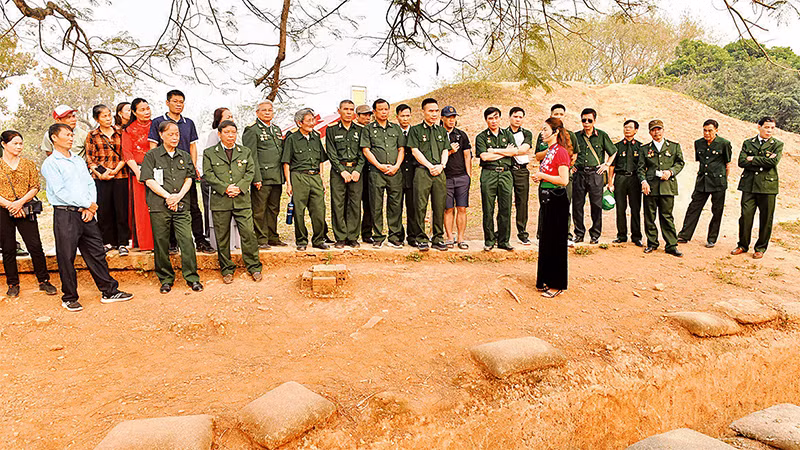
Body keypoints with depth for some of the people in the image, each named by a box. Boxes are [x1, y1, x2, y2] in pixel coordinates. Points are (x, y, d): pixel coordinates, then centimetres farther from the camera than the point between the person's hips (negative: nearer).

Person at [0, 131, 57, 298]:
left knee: (35, 246, -2)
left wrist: (20, 202, -13)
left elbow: (35, 187, 1)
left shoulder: (28, 164, 7)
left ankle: (44, 281, 9)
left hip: (25, 210, 0)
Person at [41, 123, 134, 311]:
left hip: (86, 213, 6)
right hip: (65, 214, -6)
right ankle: (69, 298, 14)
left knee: (97, 253, 9)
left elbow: (90, 184, 13)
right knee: (66, 258, 2)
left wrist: (90, 207, -3)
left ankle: (109, 291, 16)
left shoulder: (79, 160, 16)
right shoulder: (50, 163, -4)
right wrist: (87, 204, -10)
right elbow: (60, 191, -12)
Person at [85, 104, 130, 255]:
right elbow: (89, 158, 5)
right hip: (100, 177, 0)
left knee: (121, 209, -1)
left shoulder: (120, 132, 9)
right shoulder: (92, 135, 8)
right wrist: (99, 174, -9)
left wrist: (115, 170, -8)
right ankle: (108, 241, 15)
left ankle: (122, 243, 6)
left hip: (120, 175, 0)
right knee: (103, 210, 2)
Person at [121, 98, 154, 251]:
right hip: (138, 171, -1)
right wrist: (138, 172, -11)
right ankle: (143, 243, 4)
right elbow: (127, 153, 0)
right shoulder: (128, 130, 6)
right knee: (140, 206, -2)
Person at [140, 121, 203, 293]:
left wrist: (179, 196, -7)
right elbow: (149, 181, -2)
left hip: (182, 206, 2)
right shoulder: (151, 156, 6)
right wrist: (168, 196, -9)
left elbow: (189, 179, 10)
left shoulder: (184, 156, 16)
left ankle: (191, 277, 2)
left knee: (187, 240, -7)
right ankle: (166, 279, 15)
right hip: (159, 207, -2)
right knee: (161, 243, 3)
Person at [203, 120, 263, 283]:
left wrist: (239, 187, -9)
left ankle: (254, 267, 9)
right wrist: (225, 188, -12)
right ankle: (227, 270, 15)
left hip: (242, 200, 1)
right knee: (222, 237, 4)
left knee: (248, 233, -3)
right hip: (220, 201, -1)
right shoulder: (209, 153, 9)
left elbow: (250, 172, 6)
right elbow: (208, 175, -1)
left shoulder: (245, 152, 14)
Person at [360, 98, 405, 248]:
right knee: (376, 206, -1)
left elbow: (401, 149, 13)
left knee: (396, 205, 1)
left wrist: (396, 166, -3)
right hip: (376, 172, -2)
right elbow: (366, 150, 1)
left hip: (395, 172, 2)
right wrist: (380, 166, -9)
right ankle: (378, 237, 8)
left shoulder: (396, 128, 17)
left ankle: (395, 237, 7)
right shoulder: (368, 129, 9)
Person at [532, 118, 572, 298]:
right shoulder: (549, 152, 13)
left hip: (557, 200, -9)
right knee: (546, 241, 15)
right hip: (548, 199, 10)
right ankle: (548, 280, 26)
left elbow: (564, 180, -21)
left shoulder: (561, 151, -14)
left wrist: (542, 175, -14)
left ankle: (557, 285, 9)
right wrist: (539, 177, 4)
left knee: (556, 242, -1)